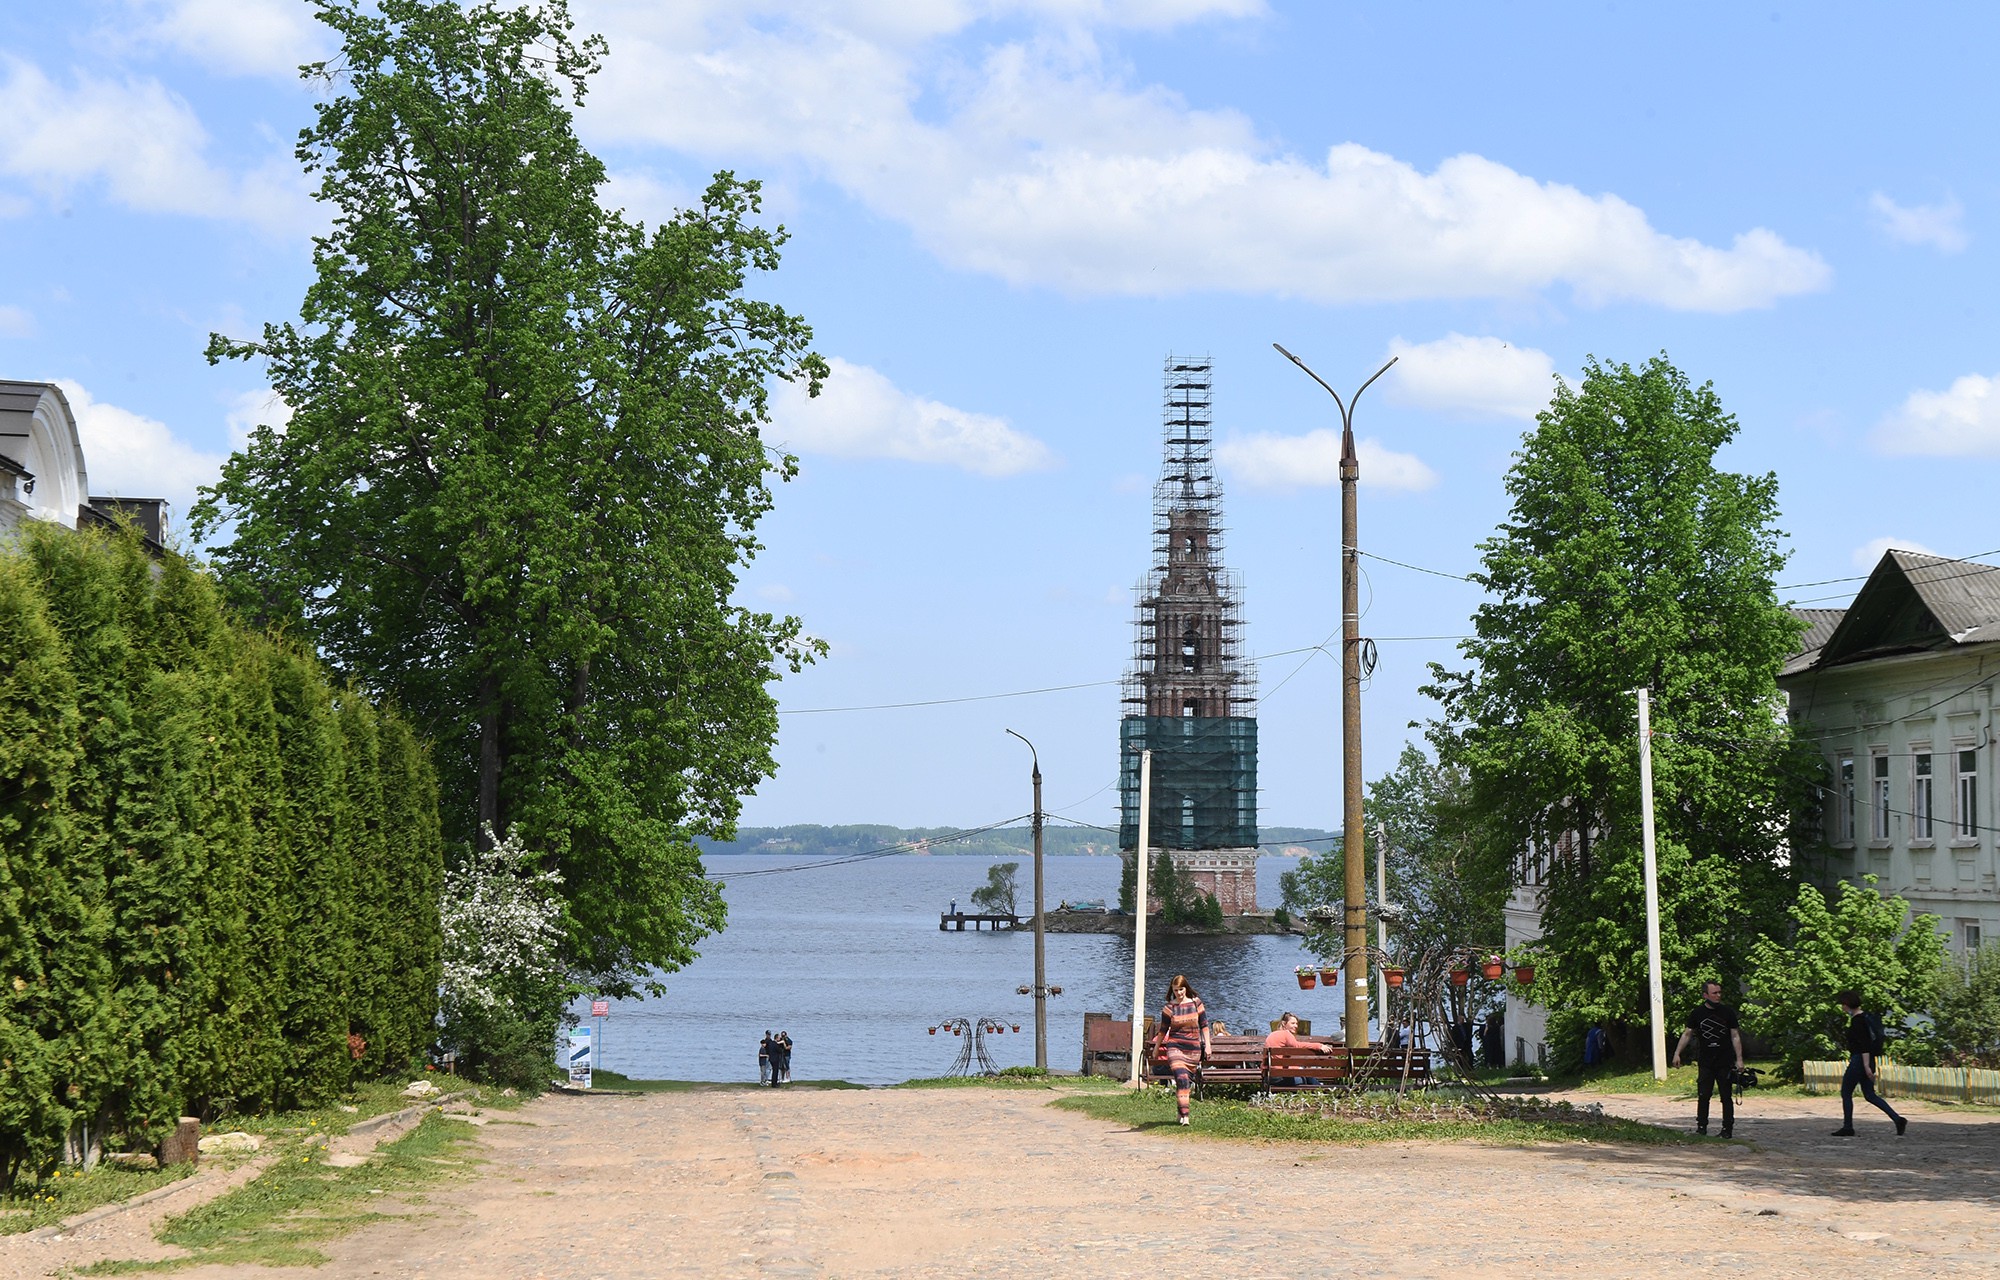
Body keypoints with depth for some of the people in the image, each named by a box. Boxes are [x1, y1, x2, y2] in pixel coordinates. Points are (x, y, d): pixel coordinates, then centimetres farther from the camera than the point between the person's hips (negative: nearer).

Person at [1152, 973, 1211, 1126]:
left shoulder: (1196, 1003, 3)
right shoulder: (1169, 1007, -1)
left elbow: (1204, 1026, 9)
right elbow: (1163, 1030, 8)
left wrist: (1207, 1045, 3)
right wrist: (1156, 1049, 14)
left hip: (1193, 1049, 2)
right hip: (1175, 1047, -2)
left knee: (1188, 1081, 7)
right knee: (1181, 1079, -17)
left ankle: (1181, 1110, 22)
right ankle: (1184, 1115, -19)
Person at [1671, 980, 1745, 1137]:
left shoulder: (1728, 1012, 2)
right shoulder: (1698, 1013, 4)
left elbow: (1735, 1036, 5)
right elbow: (1687, 1034, 10)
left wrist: (1739, 1059, -1)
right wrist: (1677, 1053, 2)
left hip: (1725, 1062, 0)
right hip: (1705, 1062, 1)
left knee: (1727, 1097, 1)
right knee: (1703, 1096, -2)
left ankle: (1727, 1129, 7)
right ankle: (1701, 1127, 6)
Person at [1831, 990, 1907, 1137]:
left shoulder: (1857, 1021, -16)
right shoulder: (1864, 1018, 14)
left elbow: (1864, 1045, -22)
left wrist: (1867, 1066, -25)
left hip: (1859, 1060, -10)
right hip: (1865, 1061, 10)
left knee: (1846, 1093, 3)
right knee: (1870, 1095, 9)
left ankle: (1847, 1128, 9)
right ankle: (1898, 1119, 0)